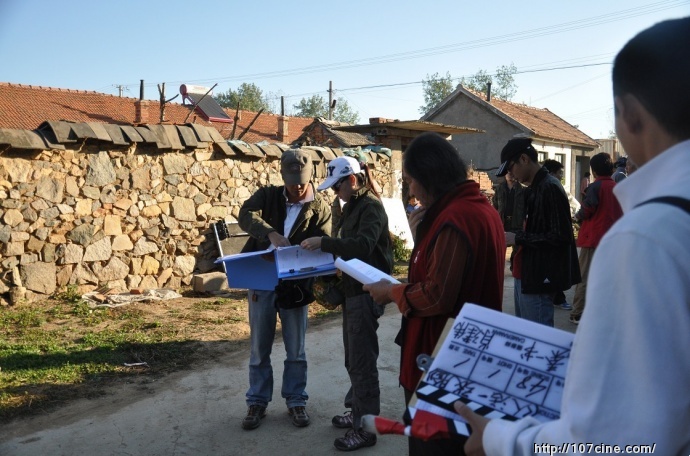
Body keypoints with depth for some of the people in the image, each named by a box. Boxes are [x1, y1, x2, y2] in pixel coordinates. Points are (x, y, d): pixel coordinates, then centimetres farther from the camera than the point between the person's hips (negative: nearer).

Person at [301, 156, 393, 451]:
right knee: (353, 359, 18)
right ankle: (358, 412, 32)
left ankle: (366, 429, 6)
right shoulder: (353, 206, 15)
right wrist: (326, 248, 4)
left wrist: (324, 242, -29)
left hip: (366, 292, -10)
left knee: (362, 361, -4)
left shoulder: (371, 206, -15)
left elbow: (363, 245, -29)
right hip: (352, 290, 10)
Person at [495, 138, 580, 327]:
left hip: (542, 277, -10)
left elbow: (560, 236, -22)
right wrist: (515, 237, 5)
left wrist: (518, 239, -18)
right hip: (531, 274, 10)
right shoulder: (537, 187, 13)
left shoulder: (550, 188, -17)